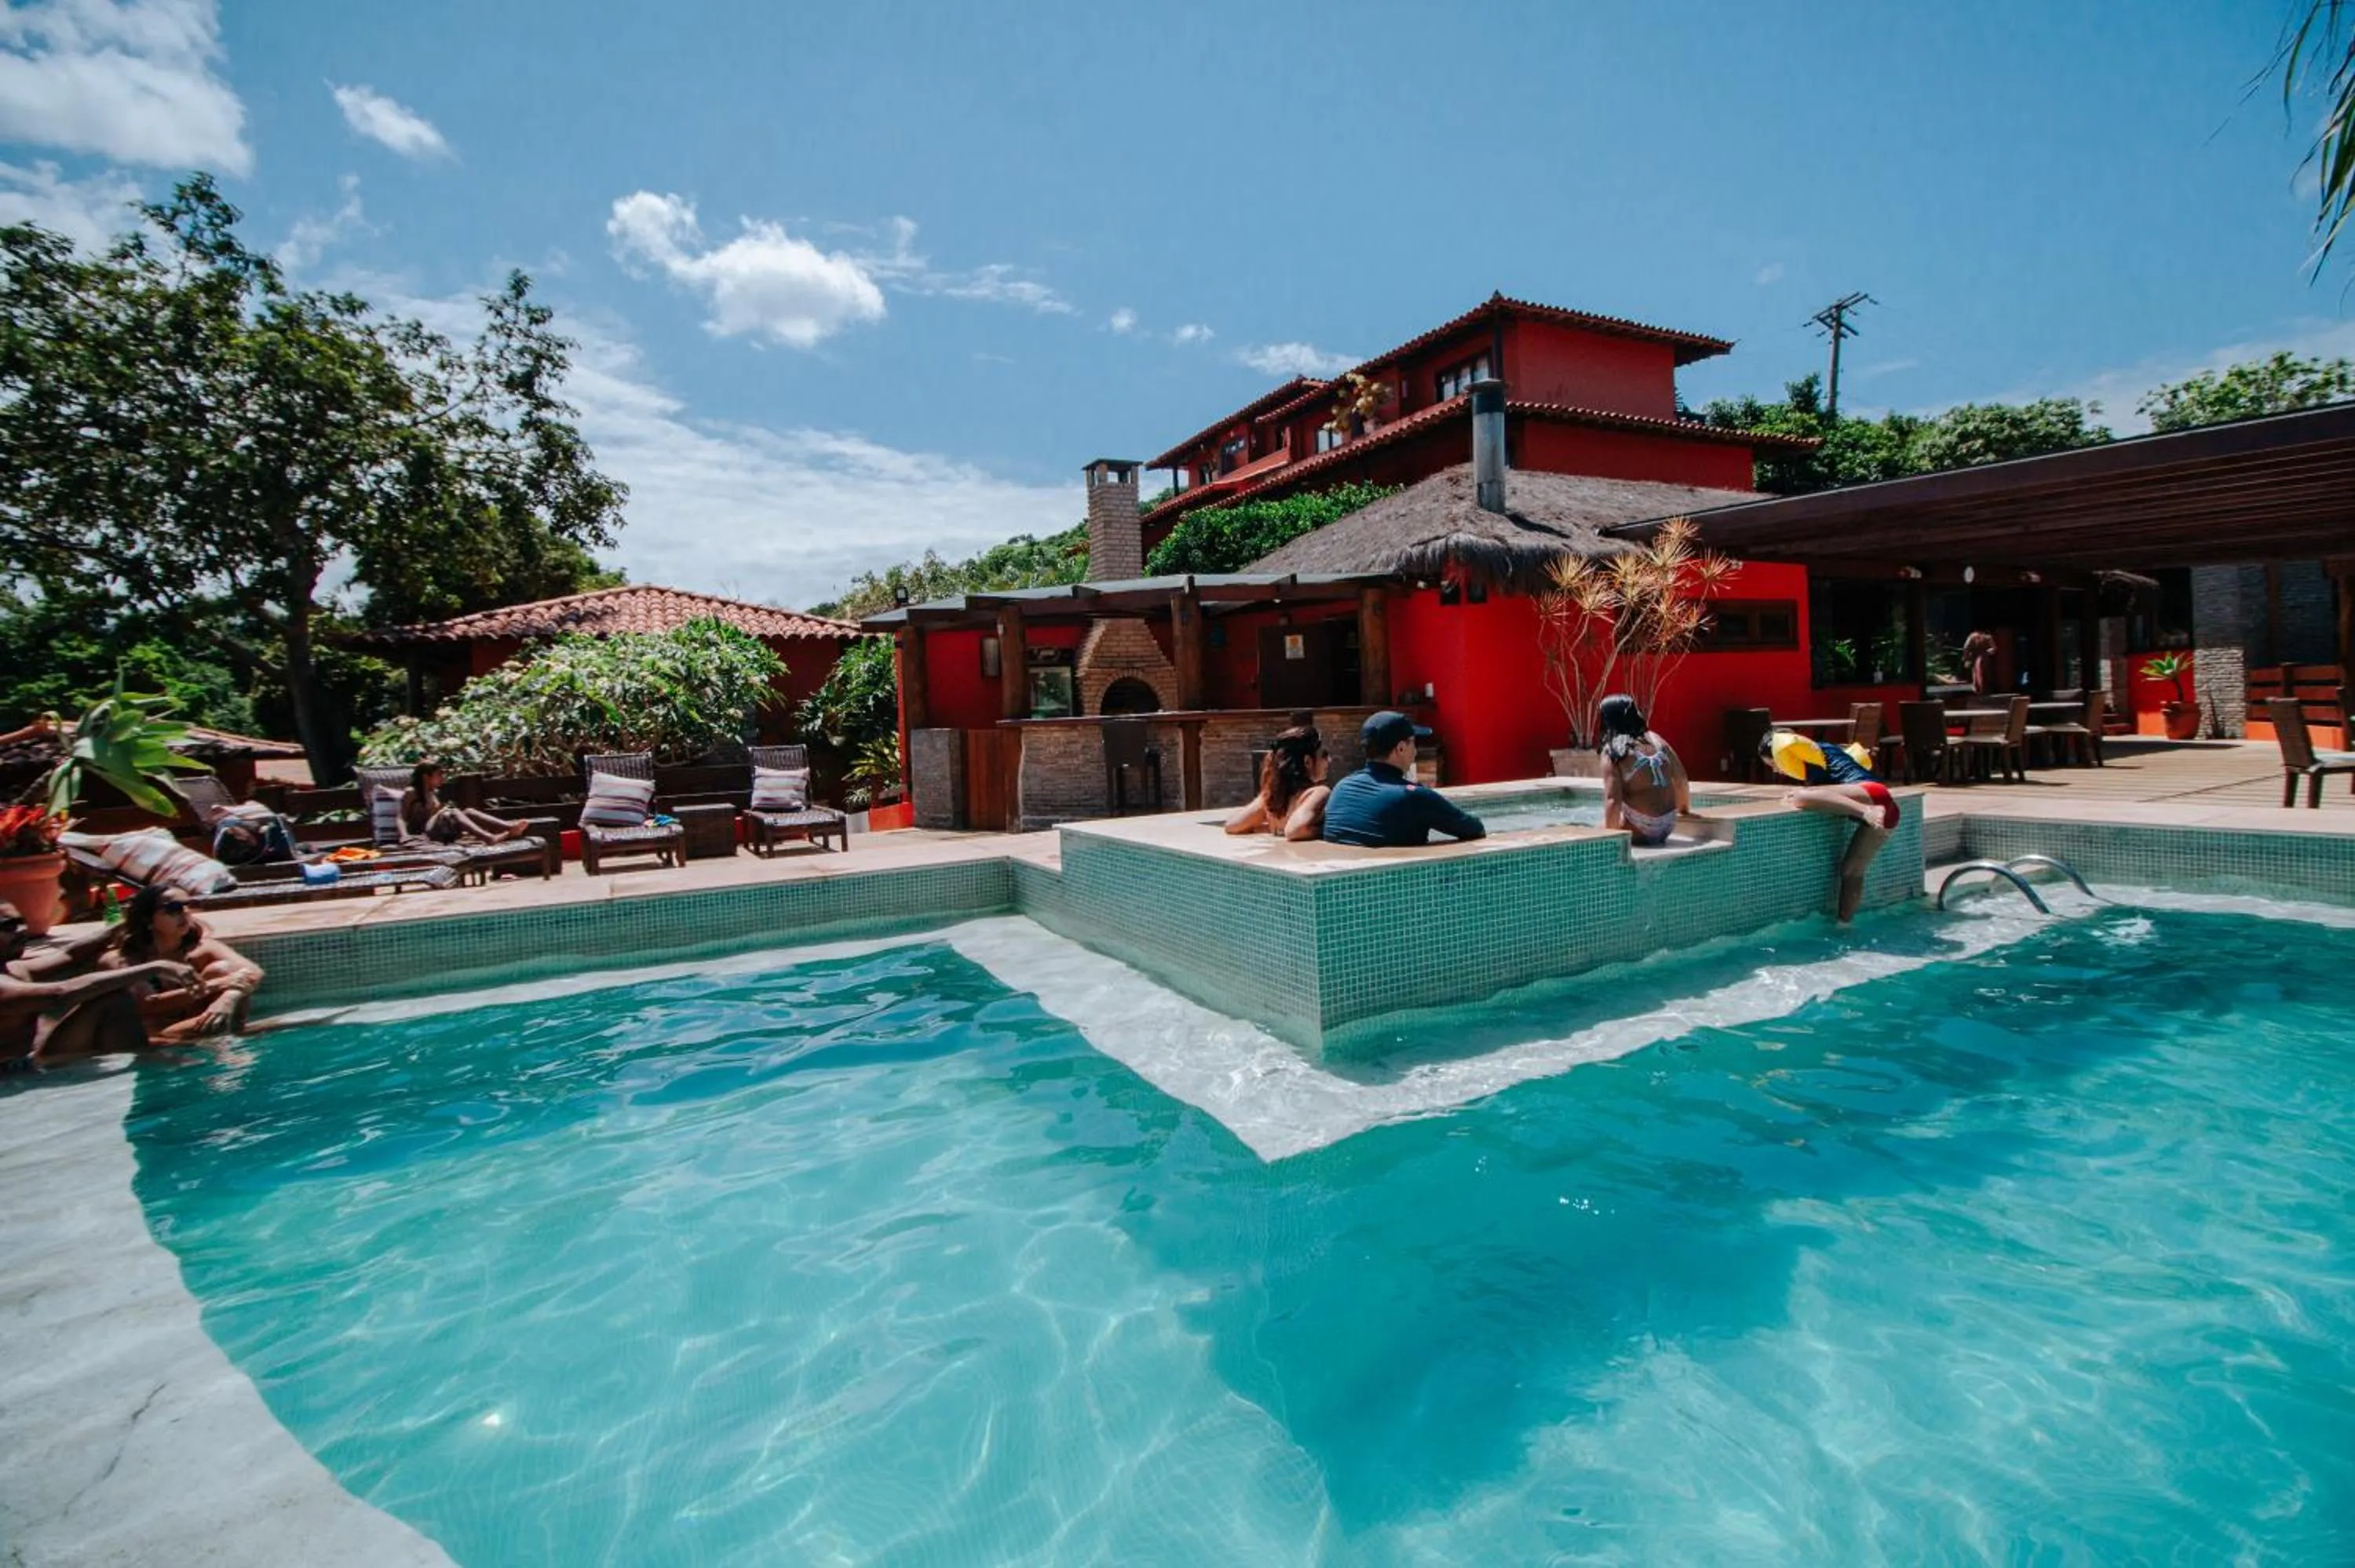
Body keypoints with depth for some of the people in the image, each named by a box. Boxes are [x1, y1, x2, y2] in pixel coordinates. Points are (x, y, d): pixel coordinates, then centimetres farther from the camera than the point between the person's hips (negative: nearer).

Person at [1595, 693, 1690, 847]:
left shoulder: (1612, 751, -11)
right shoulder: (1656, 739, 8)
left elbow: (1613, 800, -19)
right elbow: (1682, 781, 16)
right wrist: (1685, 809, 33)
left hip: (1641, 829, -7)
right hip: (1668, 825, 7)